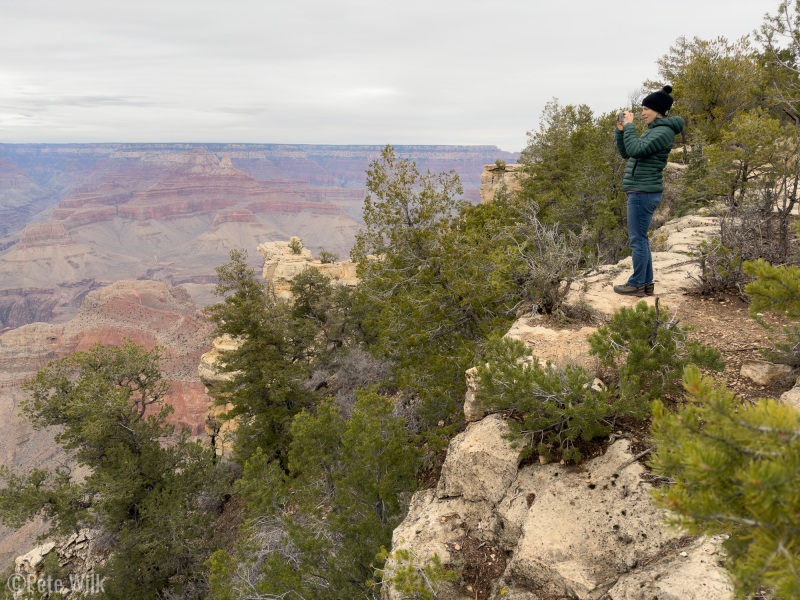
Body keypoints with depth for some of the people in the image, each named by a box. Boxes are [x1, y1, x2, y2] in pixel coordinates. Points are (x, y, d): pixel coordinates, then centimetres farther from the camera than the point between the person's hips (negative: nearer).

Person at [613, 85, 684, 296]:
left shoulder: (663, 132, -12)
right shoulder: (653, 130, 18)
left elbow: (636, 150, -23)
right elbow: (626, 153, 20)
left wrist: (630, 125, -12)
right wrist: (621, 130, 8)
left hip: (643, 192, -10)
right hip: (640, 191, 10)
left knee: (637, 239, -5)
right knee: (640, 238, 13)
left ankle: (637, 284, 2)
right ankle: (646, 283, 18)